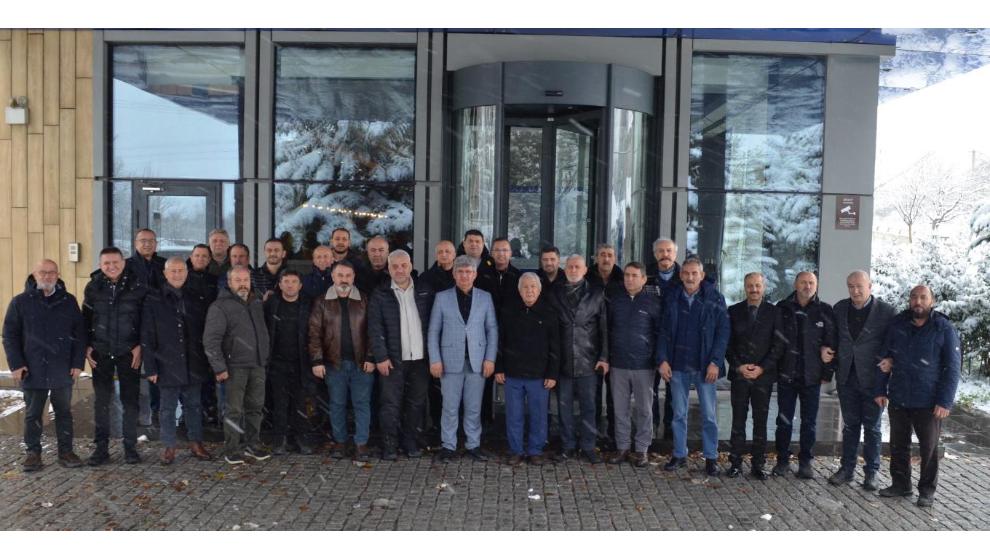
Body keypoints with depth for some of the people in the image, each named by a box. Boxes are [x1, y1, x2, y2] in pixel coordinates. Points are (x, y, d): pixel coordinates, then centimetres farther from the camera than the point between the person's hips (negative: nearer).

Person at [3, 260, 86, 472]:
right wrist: (16, 364, -6)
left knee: (64, 412, 9)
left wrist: (78, 363, -1)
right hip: (33, 371, -1)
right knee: (33, 414, 8)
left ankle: (66, 450, 18)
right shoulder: (20, 302, 1)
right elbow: (10, 335, 2)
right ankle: (33, 452, 19)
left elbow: (79, 334, 6)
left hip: (63, 371, 1)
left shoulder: (69, 301, 4)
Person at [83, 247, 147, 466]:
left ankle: (130, 447, 13)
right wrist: (87, 346, 1)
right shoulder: (93, 287, 2)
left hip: (129, 352, -2)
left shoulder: (137, 286, -5)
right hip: (101, 353, 2)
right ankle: (101, 447, 15)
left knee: (130, 400, 3)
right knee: (101, 401, 6)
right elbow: (86, 318, 9)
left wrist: (140, 345, -7)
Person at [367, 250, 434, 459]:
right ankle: (389, 445, 11)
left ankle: (411, 442, 21)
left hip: (420, 358, 2)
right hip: (392, 359, -2)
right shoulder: (380, 295, 0)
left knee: (416, 403, 9)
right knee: (391, 403, 1)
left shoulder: (425, 291, 6)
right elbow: (375, 329, -4)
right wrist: (381, 357, -11)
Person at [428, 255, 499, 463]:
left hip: (477, 361, 1)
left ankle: (474, 445, 18)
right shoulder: (442, 297, 3)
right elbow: (433, 331, 3)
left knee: (474, 407, 7)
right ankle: (448, 446, 15)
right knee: (450, 407, 4)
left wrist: (490, 358, -2)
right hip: (451, 361, -1)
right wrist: (435, 360, -5)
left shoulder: (485, 297, 6)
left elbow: (492, 329, 6)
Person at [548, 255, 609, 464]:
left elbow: (604, 327, 3)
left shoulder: (596, 294, 4)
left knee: (588, 405, 4)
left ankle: (588, 446, 14)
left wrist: (604, 357, -3)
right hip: (562, 360, 1)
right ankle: (567, 445, 18)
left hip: (588, 360, -1)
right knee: (564, 405, 7)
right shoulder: (554, 293, 6)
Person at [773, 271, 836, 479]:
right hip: (786, 374, 0)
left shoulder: (825, 311, 3)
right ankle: (782, 461, 16)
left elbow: (831, 343, 5)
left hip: (812, 376, 0)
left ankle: (805, 462, 17)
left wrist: (827, 373, 2)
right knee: (784, 421, 5)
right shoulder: (782, 308, 2)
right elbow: (777, 338, 4)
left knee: (809, 422, 7)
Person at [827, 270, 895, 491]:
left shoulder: (886, 311, -8)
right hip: (847, 378, 3)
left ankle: (871, 471, 19)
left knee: (871, 427, 8)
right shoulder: (839, 308, 4)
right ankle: (847, 468, 21)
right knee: (850, 425, 13)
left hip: (873, 379, -3)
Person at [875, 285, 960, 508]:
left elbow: (953, 368, -7)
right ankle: (900, 483, 28)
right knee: (898, 445, 13)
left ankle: (927, 490, 21)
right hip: (898, 399, 4)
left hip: (928, 403, -4)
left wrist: (945, 402, -13)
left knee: (929, 448, 7)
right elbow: (885, 358, 11)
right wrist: (881, 390, 8)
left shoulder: (944, 329, -7)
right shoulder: (897, 324, 4)